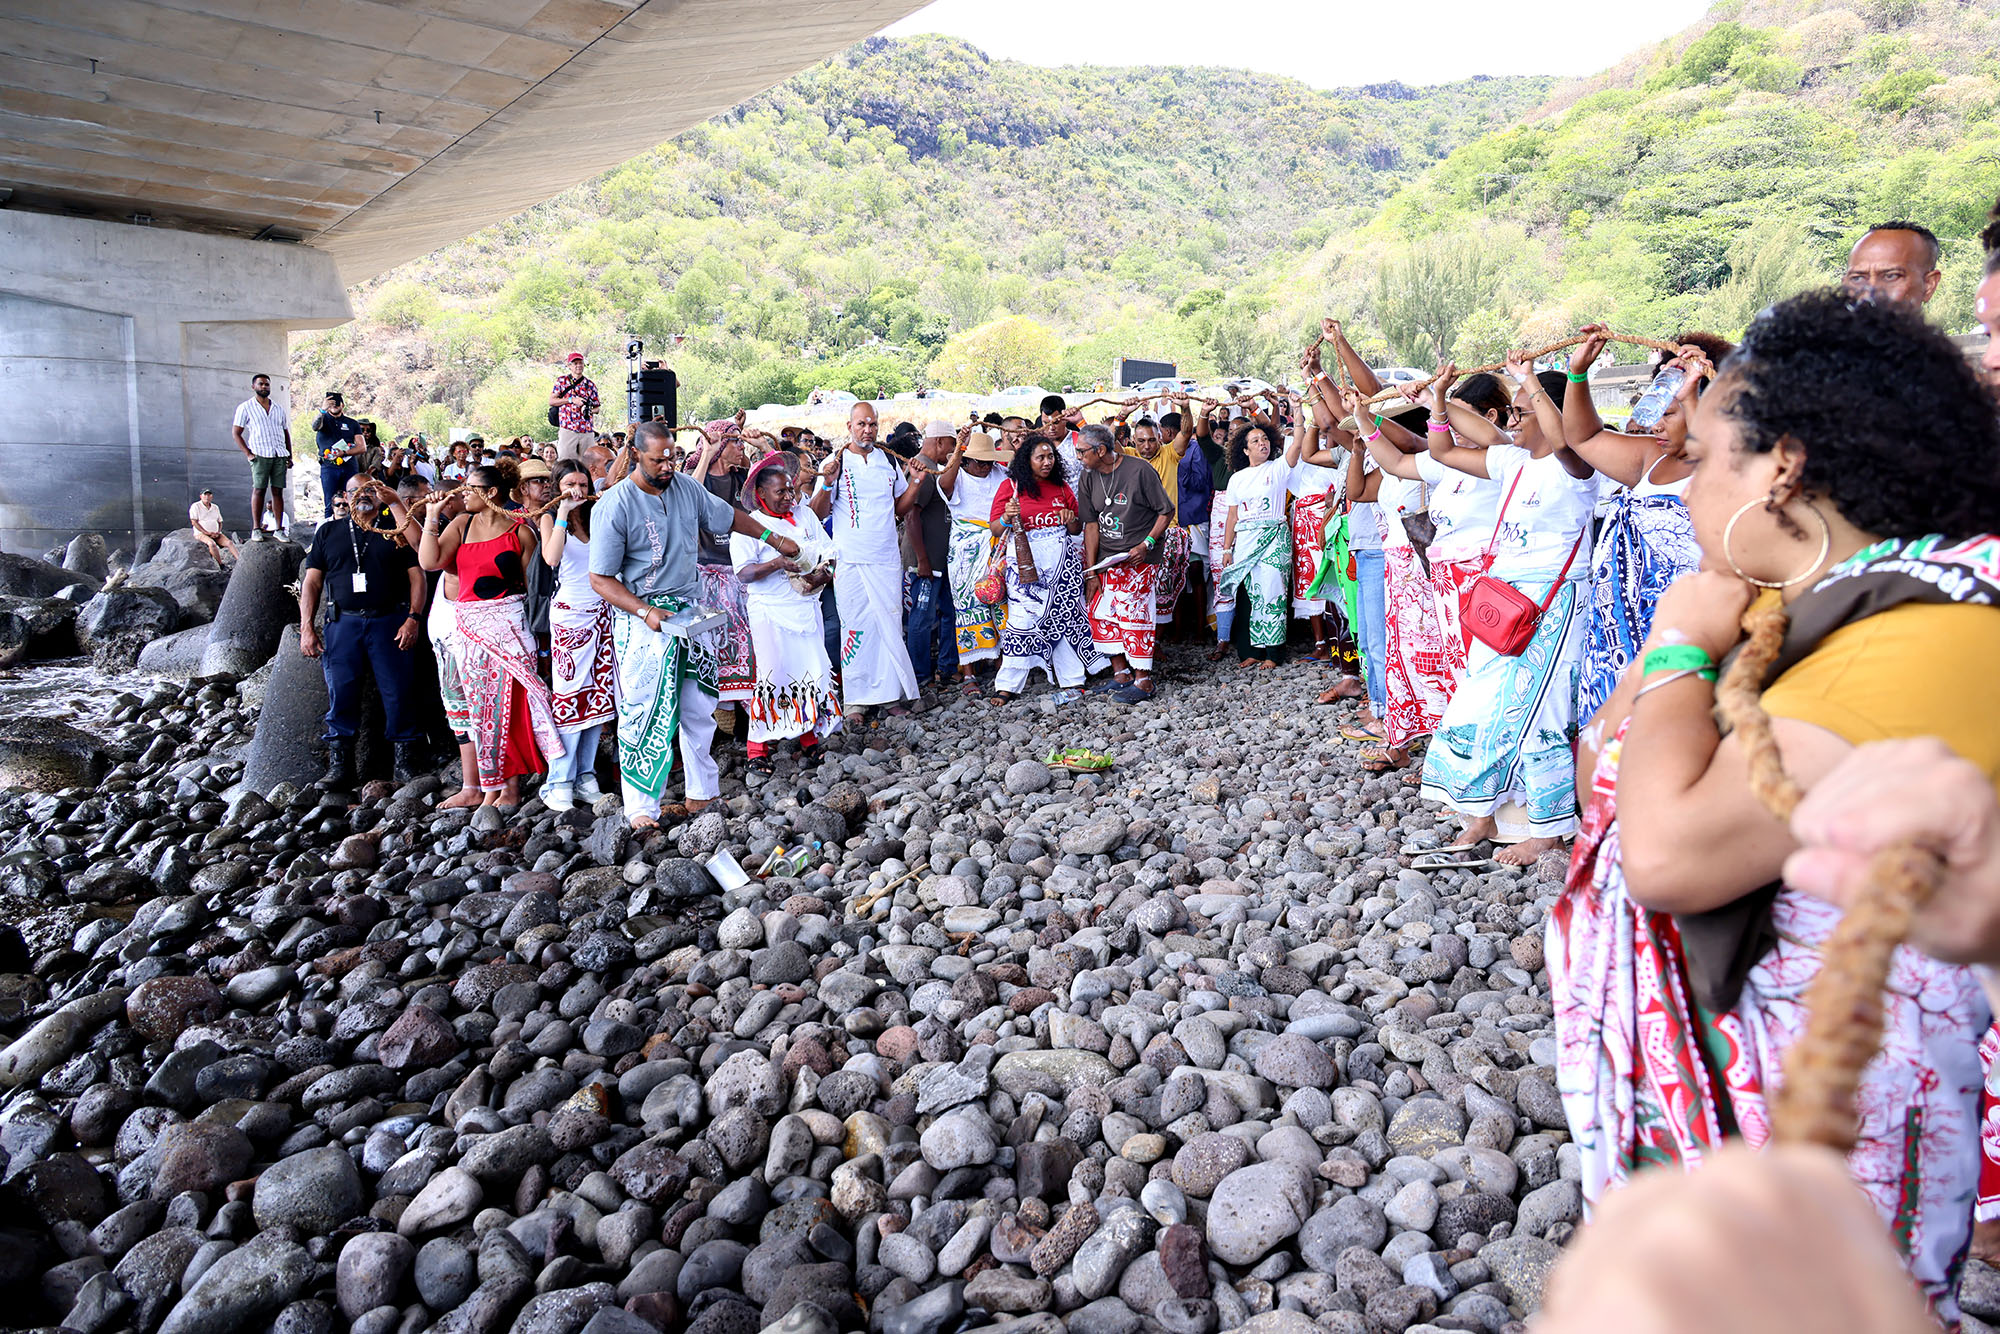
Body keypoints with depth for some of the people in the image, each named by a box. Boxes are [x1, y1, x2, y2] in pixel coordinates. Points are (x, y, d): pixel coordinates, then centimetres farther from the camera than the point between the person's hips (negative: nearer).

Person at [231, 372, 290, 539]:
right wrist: (248, 453, -6)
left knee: (278, 491, 1)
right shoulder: (246, 407, 7)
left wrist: (290, 456, 13)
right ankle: (256, 529, -6)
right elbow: (236, 432, 5)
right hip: (260, 455, -3)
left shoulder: (279, 408, 19)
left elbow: (286, 432, 23)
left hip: (279, 455, 3)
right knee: (259, 490, -8)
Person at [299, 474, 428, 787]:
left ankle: (405, 759, 3)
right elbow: (312, 581, 14)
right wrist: (307, 627, 4)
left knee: (397, 693, -5)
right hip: (343, 623, 2)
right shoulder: (329, 532, 17)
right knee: (340, 693, -2)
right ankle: (339, 763, 5)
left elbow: (416, 576, 5)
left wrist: (413, 618, -8)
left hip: (389, 623, -2)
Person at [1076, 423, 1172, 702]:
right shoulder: (1088, 479, 5)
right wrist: (1091, 572, 1)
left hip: (1139, 558, -6)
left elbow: (1167, 512, -7)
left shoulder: (1139, 470, -12)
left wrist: (1146, 544, -18)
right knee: (1098, 611, 3)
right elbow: (1091, 525, 5)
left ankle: (1143, 680, 0)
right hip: (1105, 559, 6)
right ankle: (1121, 673, 16)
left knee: (1134, 614, -9)